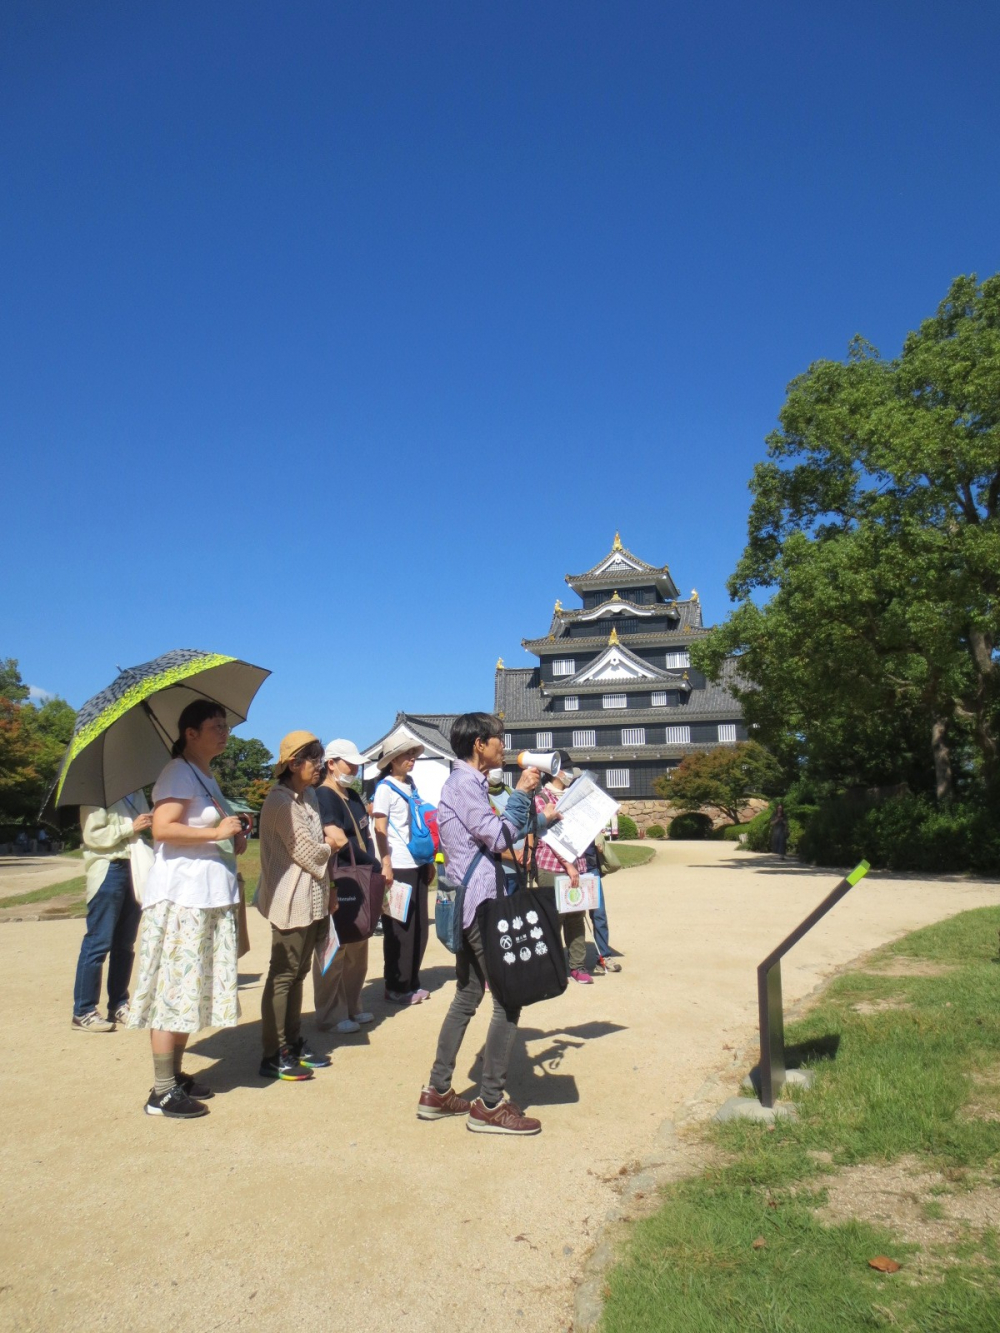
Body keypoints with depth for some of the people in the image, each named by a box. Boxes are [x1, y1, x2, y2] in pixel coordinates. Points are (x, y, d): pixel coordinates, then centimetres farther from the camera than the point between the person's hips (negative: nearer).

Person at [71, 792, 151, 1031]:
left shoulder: (136, 793, 13)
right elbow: (92, 835, -13)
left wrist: (151, 821, 3)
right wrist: (130, 828, -16)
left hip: (135, 868, 7)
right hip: (108, 870, -7)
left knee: (125, 945, 11)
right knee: (98, 943, -4)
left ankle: (119, 1006, 20)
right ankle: (83, 1012, 4)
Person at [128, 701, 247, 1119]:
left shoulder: (207, 778, 19)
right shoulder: (178, 774, -10)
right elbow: (163, 828, -24)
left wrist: (233, 842, 13)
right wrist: (216, 833, -19)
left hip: (210, 898, 9)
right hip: (180, 899, -9)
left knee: (193, 991, 13)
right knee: (174, 990, -5)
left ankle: (176, 1076, 22)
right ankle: (162, 1092, 1)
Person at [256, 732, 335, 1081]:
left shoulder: (309, 796, 13)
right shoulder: (281, 802, -16)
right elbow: (308, 852, -18)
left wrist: (328, 889, 11)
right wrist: (330, 846, 1)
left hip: (313, 899, 9)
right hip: (292, 902, -9)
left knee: (297, 974, 16)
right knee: (282, 977, -1)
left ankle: (294, 1045, 26)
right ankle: (273, 1057, 7)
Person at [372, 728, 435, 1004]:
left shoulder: (411, 786, 14)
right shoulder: (385, 788, -7)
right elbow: (379, 829, -11)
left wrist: (429, 860, 15)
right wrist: (386, 864, -18)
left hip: (417, 865, 7)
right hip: (398, 867, -7)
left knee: (419, 927, 10)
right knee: (399, 929, 1)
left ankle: (412, 983, 21)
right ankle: (395, 987, 11)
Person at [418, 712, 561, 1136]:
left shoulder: (467, 783, 18)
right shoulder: (464, 783, -13)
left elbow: (496, 836, 22)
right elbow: (496, 837, -18)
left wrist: (540, 820, 18)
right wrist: (520, 793, -10)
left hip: (470, 905, 11)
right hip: (481, 904, -11)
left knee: (467, 997, 15)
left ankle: (437, 1092, 23)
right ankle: (490, 1105, 1)